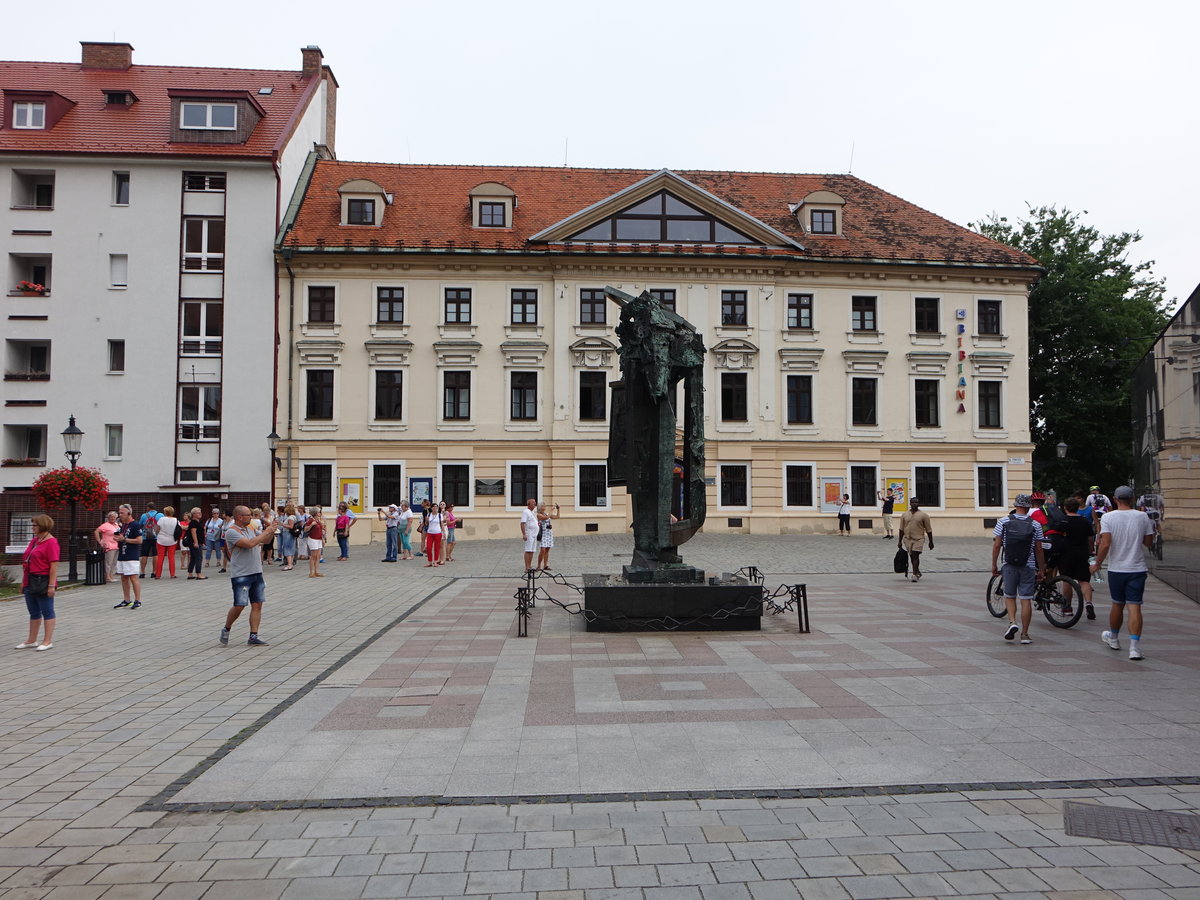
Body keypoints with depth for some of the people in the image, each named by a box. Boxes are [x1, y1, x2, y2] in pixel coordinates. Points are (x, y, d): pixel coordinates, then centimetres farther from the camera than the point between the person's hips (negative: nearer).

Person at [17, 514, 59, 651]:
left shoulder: (51, 542, -14)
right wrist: (24, 582, 15)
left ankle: (48, 641, 7)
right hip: (31, 582, 9)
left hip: (43, 582, -9)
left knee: (47, 612, 1)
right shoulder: (34, 541, 13)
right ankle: (31, 640, 24)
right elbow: (26, 562, 17)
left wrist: (51, 585, -21)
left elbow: (54, 565, -18)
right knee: (34, 613, 16)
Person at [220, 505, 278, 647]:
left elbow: (266, 541, 17)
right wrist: (266, 531, -16)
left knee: (257, 605, 3)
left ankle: (253, 637, 7)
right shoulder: (232, 532, -12)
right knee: (239, 606, -6)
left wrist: (271, 531, -2)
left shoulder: (251, 528, 11)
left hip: (257, 573, 7)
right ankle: (226, 629, 19)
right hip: (240, 575, -7)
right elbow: (249, 544, -23)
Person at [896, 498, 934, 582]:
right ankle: (918, 572, 29)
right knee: (912, 556, 11)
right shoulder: (905, 515, 8)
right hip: (907, 539, 4)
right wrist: (900, 541, 9)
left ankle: (915, 575, -12)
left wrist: (931, 542, 1)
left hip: (918, 539, -4)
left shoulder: (923, 515, -1)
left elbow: (928, 529, 2)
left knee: (915, 556, -13)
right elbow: (901, 529, 11)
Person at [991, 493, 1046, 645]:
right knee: (1026, 600, 3)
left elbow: (997, 545, -3)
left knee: (1010, 596, 15)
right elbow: (1039, 550, -1)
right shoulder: (1035, 525, -3)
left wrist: (994, 565, 5)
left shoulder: (1003, 522, -2)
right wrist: (1041, 569, 9)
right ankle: (1025, 634, 7)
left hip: (1009, 565, 0)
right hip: (1028, 566, 0)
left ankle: (1012, 622, -7)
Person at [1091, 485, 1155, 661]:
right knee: (1134, 607, -4)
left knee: (1117, 604, 16)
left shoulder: (1108, 517, -8)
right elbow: (1148, 542, 7)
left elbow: (1105, 544, -15)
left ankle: (1113, 637, 35)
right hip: (1137, 569, 0)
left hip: (1116, 569, 0)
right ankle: (1134, 646, -11)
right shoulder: (1142, 517, -1)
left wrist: (1097, 563, -4)